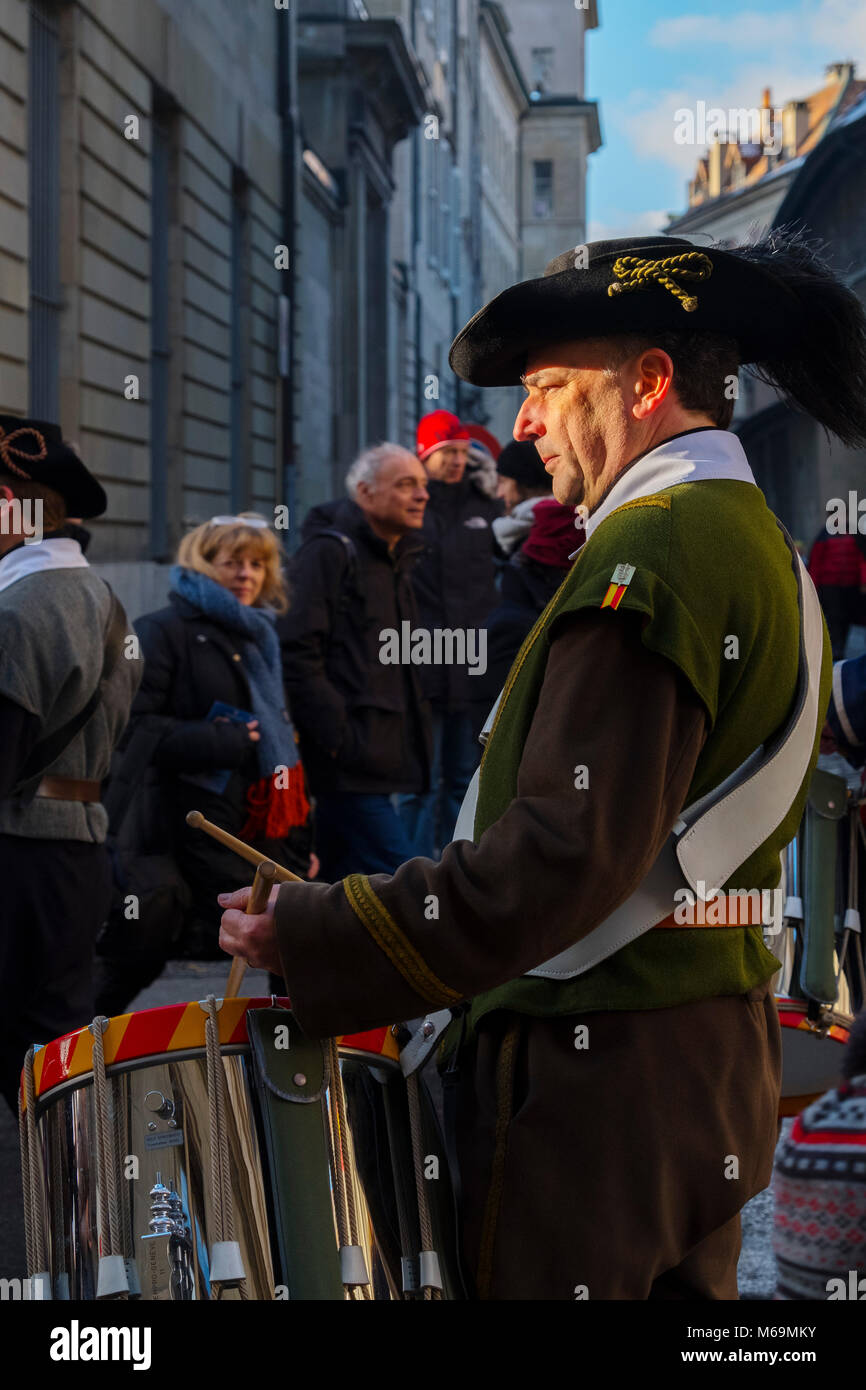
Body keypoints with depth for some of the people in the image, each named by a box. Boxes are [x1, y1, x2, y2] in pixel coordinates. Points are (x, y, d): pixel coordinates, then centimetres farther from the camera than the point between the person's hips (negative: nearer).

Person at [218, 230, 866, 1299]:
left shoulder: (650, 549, -17)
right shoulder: (764, 548, 15)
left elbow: (572, 847, -25)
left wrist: (311, 938, -21)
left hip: (596, 1085, -10)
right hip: (718, 1056, 10)